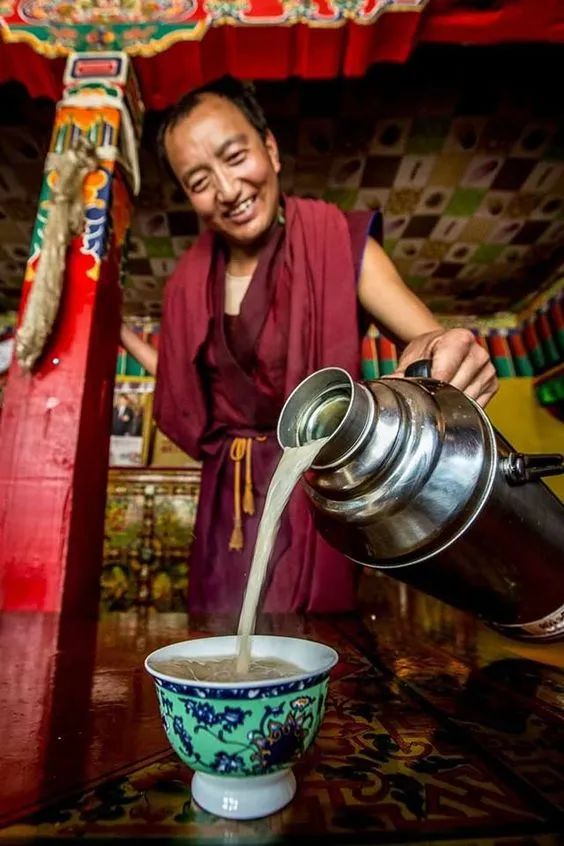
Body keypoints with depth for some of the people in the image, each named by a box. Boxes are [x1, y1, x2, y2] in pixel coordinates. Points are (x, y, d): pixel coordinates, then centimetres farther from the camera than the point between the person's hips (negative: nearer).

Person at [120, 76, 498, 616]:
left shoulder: (339, 244, -8)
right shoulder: (191, 281, 5)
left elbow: (428, 337, -17)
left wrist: (436, 351, -40)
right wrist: (116, 331, 14)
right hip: (227, 499, 5)